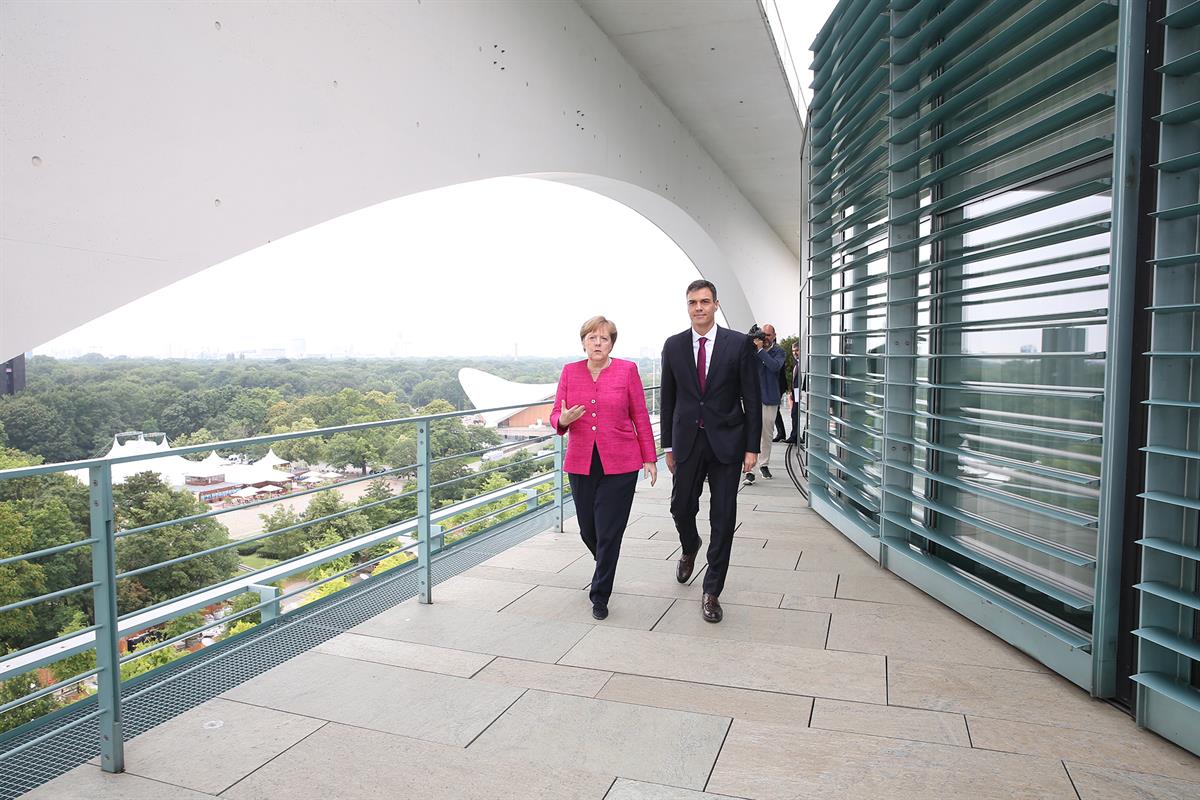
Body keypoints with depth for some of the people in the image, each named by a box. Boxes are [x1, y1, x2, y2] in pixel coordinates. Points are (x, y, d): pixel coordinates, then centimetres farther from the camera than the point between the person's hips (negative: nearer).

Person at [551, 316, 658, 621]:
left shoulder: (627, 370, -2)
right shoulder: (570, 372, 5)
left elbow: (640, 417, 1)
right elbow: (555, 415, 7)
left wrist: (650, 458, 1)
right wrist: (563, 420, -16)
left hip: (620, 464, -3)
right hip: (581, 464, 3)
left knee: (609, 532, -1)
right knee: (588, 530, 12)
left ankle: (600, 595, 17)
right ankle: (606, 569, 45)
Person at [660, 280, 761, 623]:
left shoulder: (739, 344, -4)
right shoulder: (673, 345, 3)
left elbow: (752, 398, -3)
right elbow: (667, 398, 7)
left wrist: (752, 447, -6)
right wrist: (668, 445, 7)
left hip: (727, 441, -2)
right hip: (687, 441, 2)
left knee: (723, 519, 2)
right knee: (681, 508, 9)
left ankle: (712, 591, 15)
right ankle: (690, 548, 45)